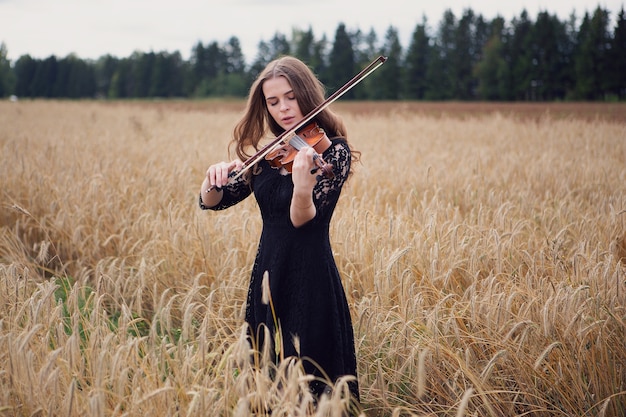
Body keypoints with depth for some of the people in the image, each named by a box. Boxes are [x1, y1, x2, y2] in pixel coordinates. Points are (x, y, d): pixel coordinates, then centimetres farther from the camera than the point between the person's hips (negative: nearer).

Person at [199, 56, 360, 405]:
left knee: (308, 379, 1)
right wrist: (214, 178, -15)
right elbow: (211, 202, 8)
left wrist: (302, 185, -40)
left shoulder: (333, 150, -9)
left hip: (309, 277, -6)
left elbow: (302, 219, -19)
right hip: (268, 272, 6)